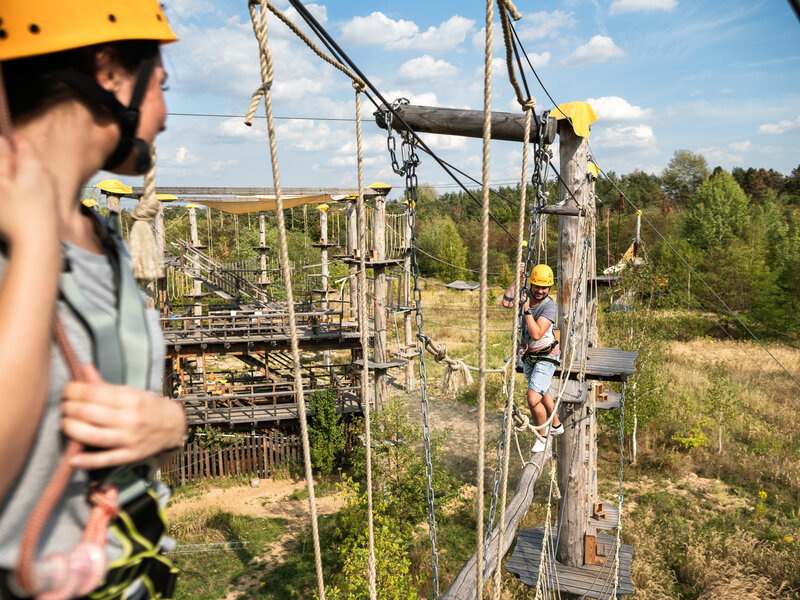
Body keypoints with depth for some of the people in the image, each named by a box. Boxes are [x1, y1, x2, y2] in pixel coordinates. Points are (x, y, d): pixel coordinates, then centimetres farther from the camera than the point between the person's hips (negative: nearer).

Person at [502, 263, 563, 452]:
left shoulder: (549, 306, -24)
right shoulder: (527, 294, -6)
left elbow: (536, 334, -32)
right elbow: (507, 302, -20)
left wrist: (527, 310, -33)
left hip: (546, 357, -7)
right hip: (528, 356, 7)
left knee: (533, 399, -17)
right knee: (542, 393, 26)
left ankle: (542, 437, 7)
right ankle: (556, 426, 50)